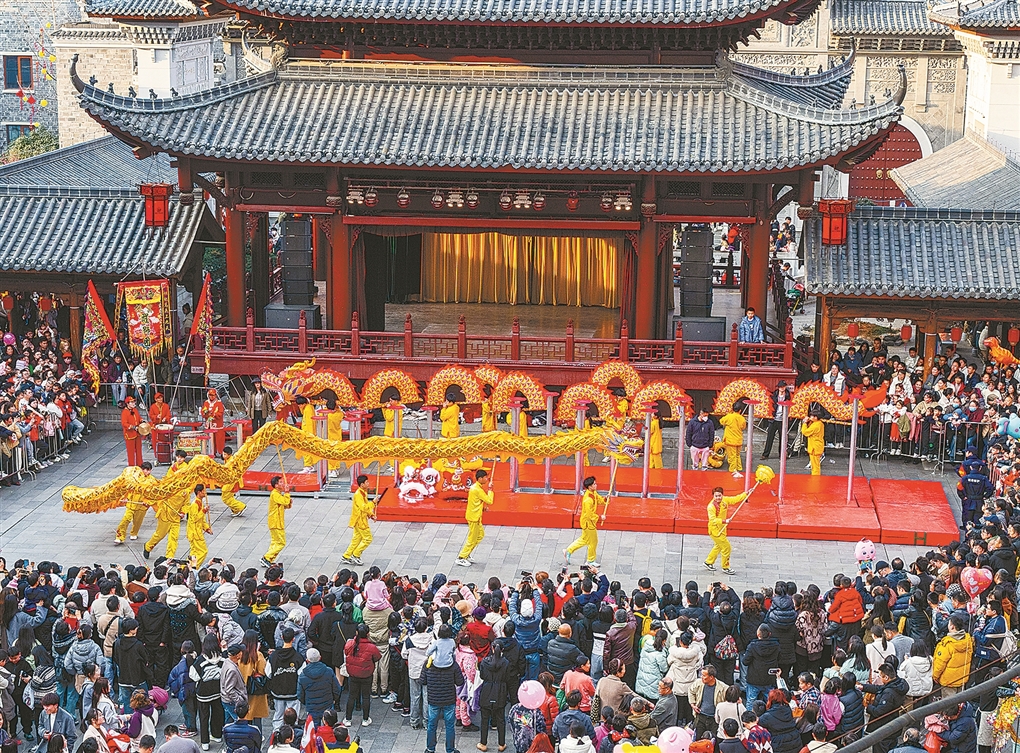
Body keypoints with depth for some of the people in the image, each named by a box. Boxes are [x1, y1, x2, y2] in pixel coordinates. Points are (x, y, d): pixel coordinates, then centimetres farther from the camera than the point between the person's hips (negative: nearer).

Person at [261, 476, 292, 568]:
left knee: (275, 542, 14)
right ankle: (267, 558, -6)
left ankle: (269, 561, 16)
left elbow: (287, 506, 16)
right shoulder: (275, 494, -18)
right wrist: (287, 493, -16)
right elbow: (285, 502, -28)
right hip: (276, 524, -10)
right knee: (281, 543, -7)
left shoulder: (278, 494, 14)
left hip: (276, 523, 10)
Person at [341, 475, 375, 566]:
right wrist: (373, 503, -23)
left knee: (357, 539, 15)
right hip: (360, 520, -10)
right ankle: (355, 556, 4)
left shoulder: (363, 493, 10)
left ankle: (346, 556, 20)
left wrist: (371, 515, 11)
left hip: (361, 520, 10)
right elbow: (363, 507, -30)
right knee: (368, 538, -4)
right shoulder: (358, 495, -22)